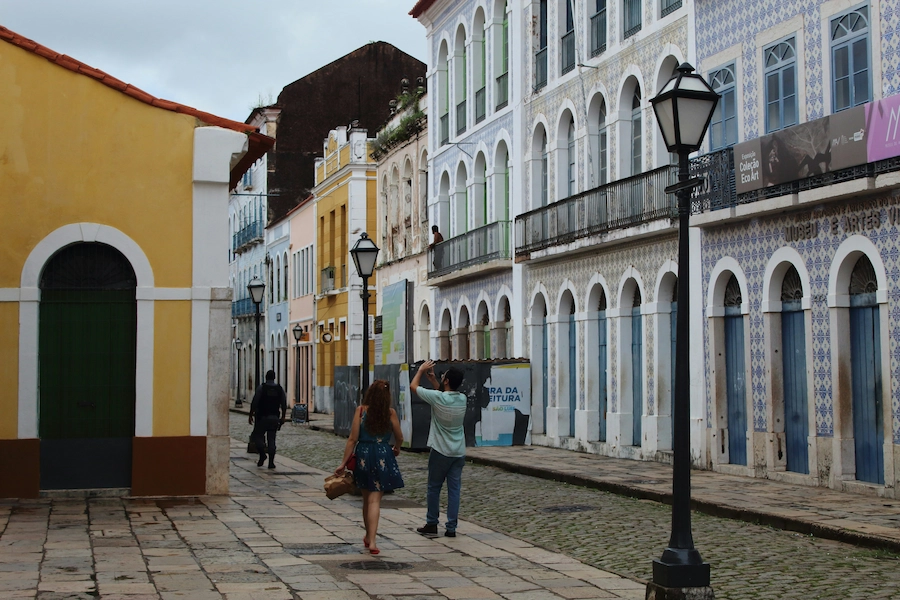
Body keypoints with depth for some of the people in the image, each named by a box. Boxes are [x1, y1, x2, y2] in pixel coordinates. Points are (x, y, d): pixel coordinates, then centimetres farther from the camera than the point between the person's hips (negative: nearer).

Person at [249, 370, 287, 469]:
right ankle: (271, 462, 0)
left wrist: (251, 415, -2)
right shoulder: (280, 389, 4)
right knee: (271, 439, 6)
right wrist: (282, 417, 13)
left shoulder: (261, 388, -7)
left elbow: (254, 403, -10)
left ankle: (262, 454, -11)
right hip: (274, 418, 3)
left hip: (262, 417, -3)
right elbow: (284, 405, 5)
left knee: (257, 435, 10)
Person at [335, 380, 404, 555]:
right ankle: (372, 540, -10)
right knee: (375, 500, -1)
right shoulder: (390, 413, -3)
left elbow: (353, 439, -6)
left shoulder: (361, 410, -5)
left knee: (367, 498, 18)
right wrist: (396, 449, 31)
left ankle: (368, 536, 32)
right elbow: (399, 438, 7)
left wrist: (344, 463, -2)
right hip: (383, 457, -1)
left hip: (363, 455, 1)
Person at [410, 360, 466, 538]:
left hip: (441, 452, -4)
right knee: (454, 489, 4)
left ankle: (432, 524, 15)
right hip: (459, 453, 4)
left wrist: (421, 370, 14)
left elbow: (413, 386, -1)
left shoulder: (437, 398, -16)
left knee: (434, 488, 8)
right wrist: (432, 378, 23)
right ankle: (451, 528, 5)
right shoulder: (462, 399, 0)